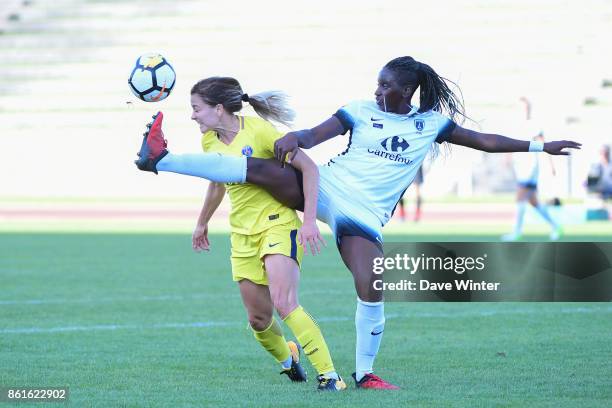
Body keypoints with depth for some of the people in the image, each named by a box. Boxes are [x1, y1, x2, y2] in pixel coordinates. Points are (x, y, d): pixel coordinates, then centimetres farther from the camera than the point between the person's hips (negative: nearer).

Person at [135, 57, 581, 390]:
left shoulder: (431, 123, 8)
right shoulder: (361, 111, 4)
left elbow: (485, 141, 13)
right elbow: (315, 135, -4)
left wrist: (540, 146, 11)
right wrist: (293, 139, -27)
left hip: (364, 215, 1)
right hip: (324, 188, -1)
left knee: (372, 289, -14)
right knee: (260, 168, -20)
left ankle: (365, 373, 6)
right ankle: (159, 160, -20)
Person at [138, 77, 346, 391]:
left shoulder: (258, 130, -17)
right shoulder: (209, 141, 2)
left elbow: (309, 168, -16)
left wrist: (309, 220, -22)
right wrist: (202, 223, 34)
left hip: (278, 223, -6)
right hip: (243, 232, 6)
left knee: (284, 303, -24)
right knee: (258, 319, 6)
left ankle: (329, 375, -19)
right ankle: (286, 359, 37)